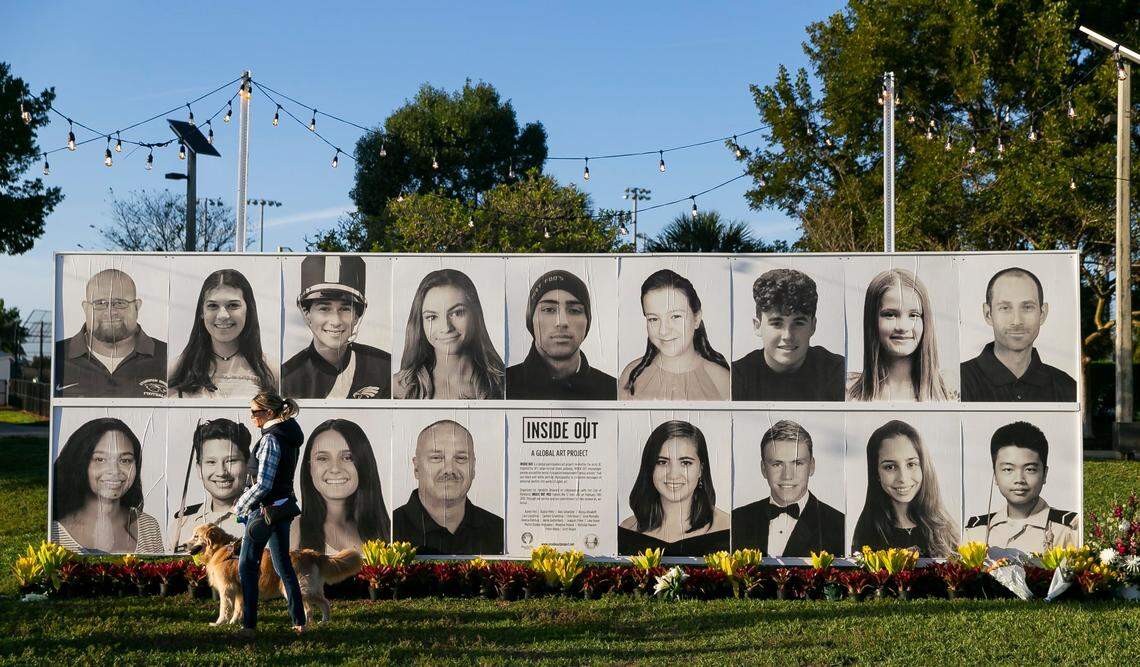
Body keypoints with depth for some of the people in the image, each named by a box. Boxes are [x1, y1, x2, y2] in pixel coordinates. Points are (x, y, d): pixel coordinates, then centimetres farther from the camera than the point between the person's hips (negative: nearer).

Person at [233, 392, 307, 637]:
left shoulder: (270, 440, -19)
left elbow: (263, 484, -21)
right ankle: (299, 621, 18)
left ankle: (249, 625, 2)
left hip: (266, 509, -9)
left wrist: (240, 505, -8)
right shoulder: (290, 436, 10)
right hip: (284, 507, 9)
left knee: (247, 567, 0)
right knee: (283, 564, 16)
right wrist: (246, 499, 13)